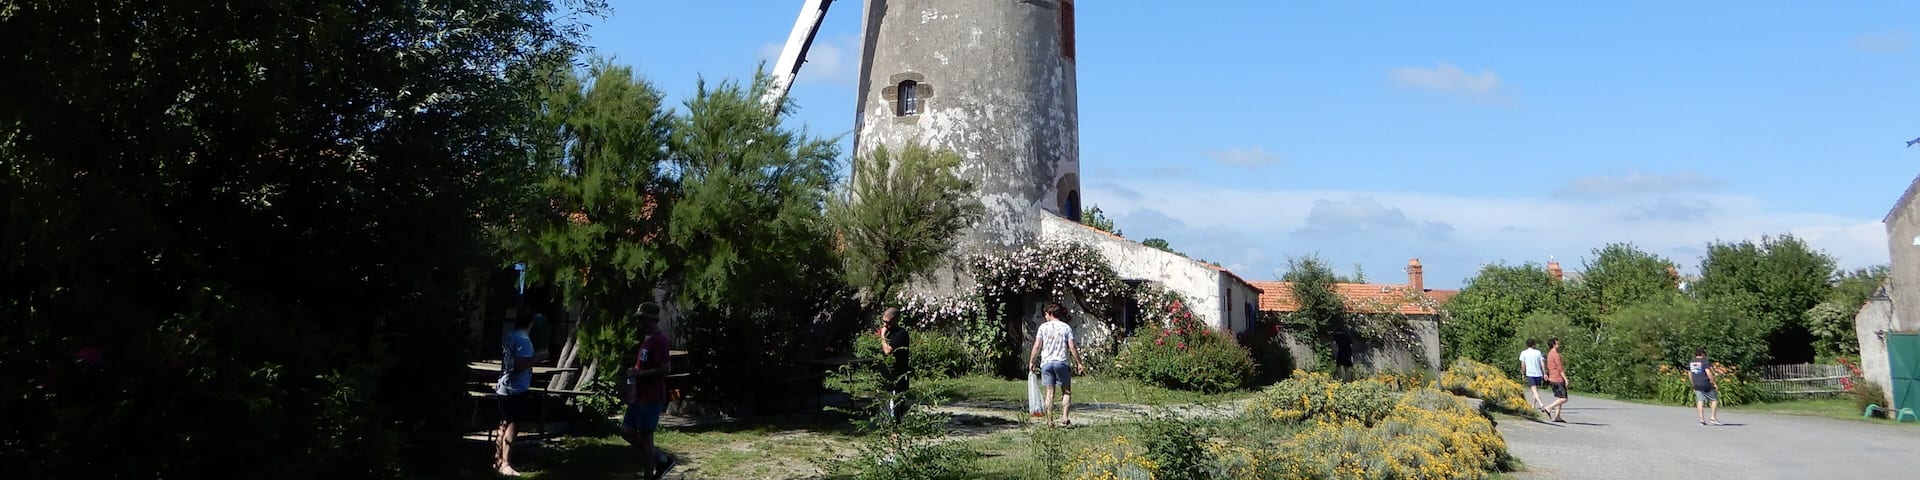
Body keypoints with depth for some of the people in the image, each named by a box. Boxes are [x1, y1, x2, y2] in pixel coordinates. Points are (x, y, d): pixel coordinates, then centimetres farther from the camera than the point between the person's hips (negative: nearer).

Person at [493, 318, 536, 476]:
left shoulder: (508, 336, 8)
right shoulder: (524, 340, -18)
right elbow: (520, 366, -25)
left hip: (504, 387, 9)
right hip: (516, 389, -9)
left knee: (504, 425, 16)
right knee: (512, 426, -5)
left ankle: (498, 461, 23)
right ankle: (505, 464, -4)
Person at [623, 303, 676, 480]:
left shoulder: (660, 340, -17)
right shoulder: (647, 338, 14)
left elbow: (665, 369, -24)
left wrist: (639, 374, -19)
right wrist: (635, 373, 7)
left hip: (651, 398, -10)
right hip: (640, 396, 10)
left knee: (645, 437, -4)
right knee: (626, 431, 11)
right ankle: (662, 459, 19)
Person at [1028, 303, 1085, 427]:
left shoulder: (1043, 327, 4)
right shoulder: (1066, 327, 3)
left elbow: (1037, 347, 1)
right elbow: (1072, 348, -2)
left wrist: (1031, 362, 11)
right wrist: (1079, 363, 5)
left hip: (1046, 362, 1)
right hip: (1062, 362, -1)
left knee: (1050, 392, 4)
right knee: (1066, 391, 9)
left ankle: (1050, 420, 3)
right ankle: (1064, 417, -3)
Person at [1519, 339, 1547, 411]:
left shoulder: (1524, 353, 0)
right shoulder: (1538, 352, 6)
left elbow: (1523, 365, 0)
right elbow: (1542, 363, 3)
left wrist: (1523, 374, 11)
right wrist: (1545, 374, 6)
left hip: (1530, 374, -3)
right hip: (1538, 374, 3)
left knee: (1534, 391, -11)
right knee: (1536, 390, 17)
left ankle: (1541, 404, -29)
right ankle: (1533, 406, 25)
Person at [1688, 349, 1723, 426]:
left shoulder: (1690, 363, 11)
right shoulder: (1705, 362, -8)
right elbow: (1709, 373, -16)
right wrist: (1715, 383, -10)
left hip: (1696, 385, 5)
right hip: (1706, 385, -5)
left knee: (1700, 401, 4)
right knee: (1714, 399, 8)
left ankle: (1702, 419, -4)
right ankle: (1713, 417, 1)